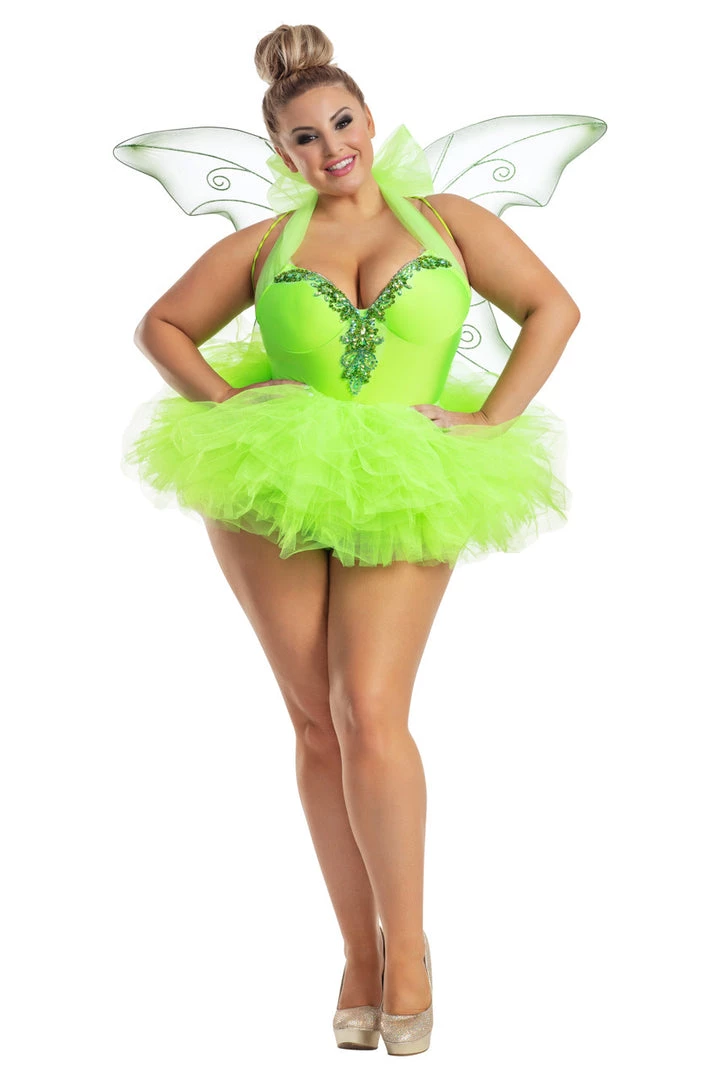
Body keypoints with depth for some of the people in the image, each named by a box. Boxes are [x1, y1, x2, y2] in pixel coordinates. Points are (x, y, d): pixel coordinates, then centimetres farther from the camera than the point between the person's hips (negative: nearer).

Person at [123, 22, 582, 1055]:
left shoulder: (448, 221, 7)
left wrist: (491, 424, -3)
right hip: (271, 489, 2)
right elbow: (162, 326, 17)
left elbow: (554, 308, 7)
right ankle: (359, 949, 14)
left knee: (371, 716, -15)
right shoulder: (266, 244, 9)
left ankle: (407, 945, -1)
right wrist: (224, 405, 1)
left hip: (400, 496, -2)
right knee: (318, 727, 4)